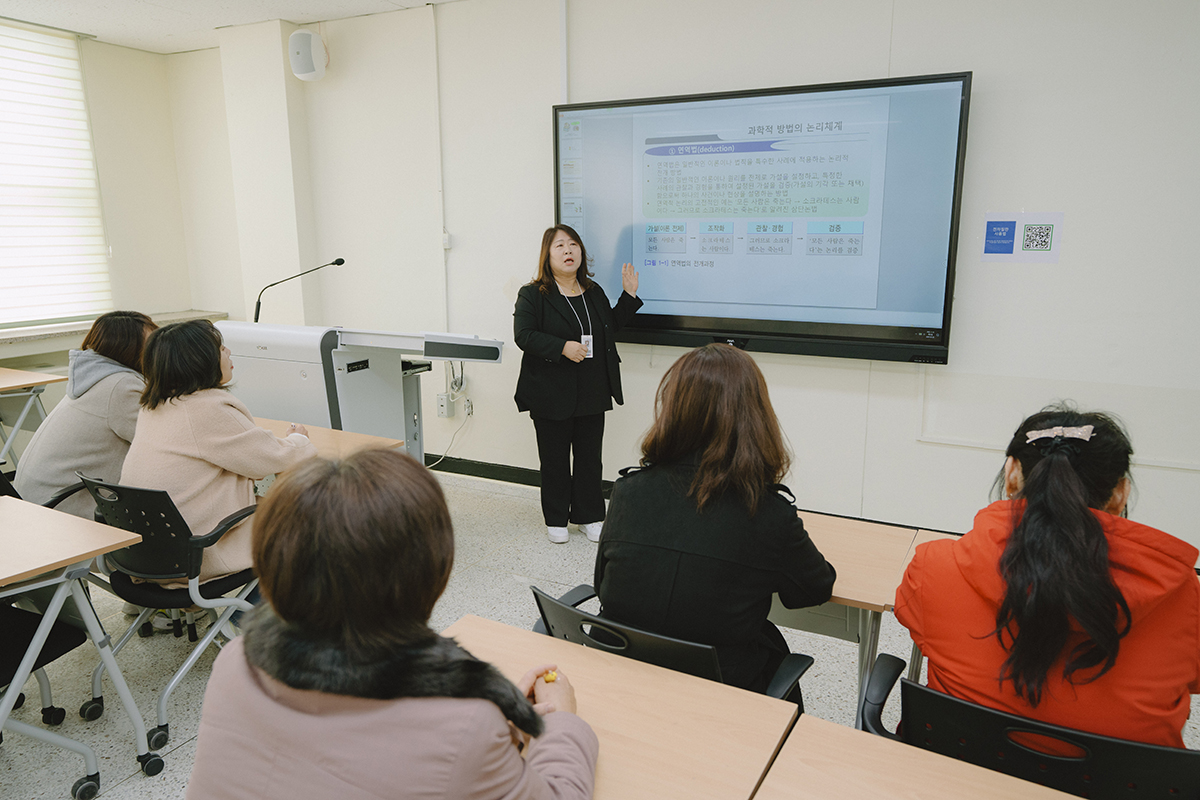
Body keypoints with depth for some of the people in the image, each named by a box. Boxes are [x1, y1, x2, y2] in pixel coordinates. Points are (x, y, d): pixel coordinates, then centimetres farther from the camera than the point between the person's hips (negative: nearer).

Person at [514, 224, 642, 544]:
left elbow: (611, 326, 19)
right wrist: (562, 347, -24)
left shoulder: (594, 291, 11)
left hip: (592, 394, 4)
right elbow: (523, 335, -14)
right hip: (552, 394, -4)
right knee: (554, 458, 7)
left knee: (589, 456, 10)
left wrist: (629, 295, 8)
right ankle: (556, 519, 22)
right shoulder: (532, 294, -5)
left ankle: (588, 516, 24)